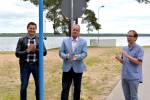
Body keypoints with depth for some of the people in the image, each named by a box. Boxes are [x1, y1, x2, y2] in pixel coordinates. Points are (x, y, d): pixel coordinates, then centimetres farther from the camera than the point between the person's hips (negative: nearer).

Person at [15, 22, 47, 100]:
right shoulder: (21, 40, 0)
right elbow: (17, 53, -4)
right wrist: (27, 51, -17)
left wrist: (35, 50, -16)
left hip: (37, 65, 1)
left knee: (39, 85, 11)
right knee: (23, 86, 4)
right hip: (25, 65, -1)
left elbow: (44, 52, 0)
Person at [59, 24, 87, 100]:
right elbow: (61, 52, 2)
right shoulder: (65, 41, 8)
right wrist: (65, 56, -21)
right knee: (65, 89, -1)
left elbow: (84, 53, -7)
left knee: (77, 89, 12)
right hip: (67, 68, 0)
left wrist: (78, 57, -28)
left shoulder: (83, 42, 4)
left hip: (78, 68, 0)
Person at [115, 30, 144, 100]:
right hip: (124, 77, 6)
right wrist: (119, 59, -5)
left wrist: (127, 56, -19)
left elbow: (138, 62, -14)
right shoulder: (125, 48, 12)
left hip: (134, 77, -6)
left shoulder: (139, 49, -5)